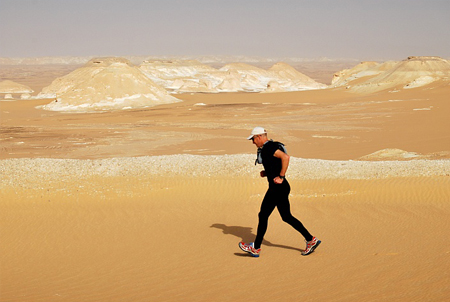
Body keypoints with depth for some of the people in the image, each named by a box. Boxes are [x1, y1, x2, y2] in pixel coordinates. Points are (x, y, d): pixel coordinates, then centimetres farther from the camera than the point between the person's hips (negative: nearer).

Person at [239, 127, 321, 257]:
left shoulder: (269, 148, -14)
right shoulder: (266, 148, 17)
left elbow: (285, 157, -29)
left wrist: (281, 177, -24)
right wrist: (266, 173, 12)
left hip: (278, 188, -10)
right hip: (280, 188, 10)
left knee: (263, 216, -1)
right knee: (287, 217, 14)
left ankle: (256, 248, 8)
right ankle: (311, 240, 15)